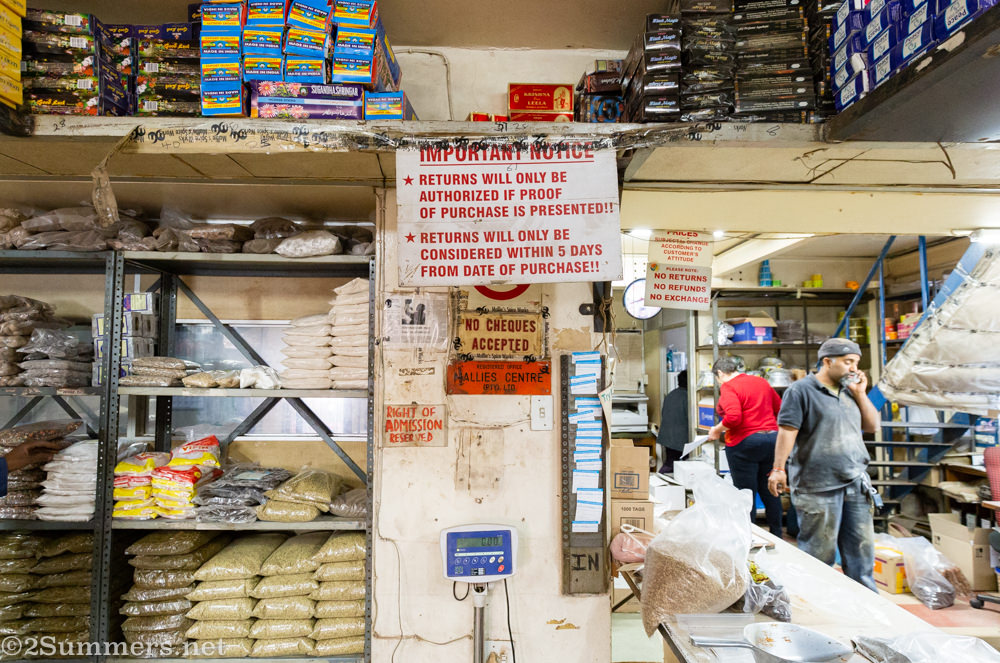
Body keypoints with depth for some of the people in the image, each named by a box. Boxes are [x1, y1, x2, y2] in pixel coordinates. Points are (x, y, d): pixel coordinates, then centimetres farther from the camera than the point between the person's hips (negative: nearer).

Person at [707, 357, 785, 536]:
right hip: (772, 439, 7)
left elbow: (734, 417, -24)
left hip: (744, 443, -7)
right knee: (770, 493, 17)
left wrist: (717, 430, -9)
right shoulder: (762, 382, 11)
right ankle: (777, 536, 27)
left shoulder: (728, 387, -11)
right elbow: (780, 409, 17)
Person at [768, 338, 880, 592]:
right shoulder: (802, 390, -7)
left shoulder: (849, 391, 16)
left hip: (856, 484, 7)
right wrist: (778, 469, -19)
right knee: (820, 553, 3)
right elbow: (787, 430, -14)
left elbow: (872, 426, 17)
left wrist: (860, 393, 5)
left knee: (862, 547, 13)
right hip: (819, 486, -7)